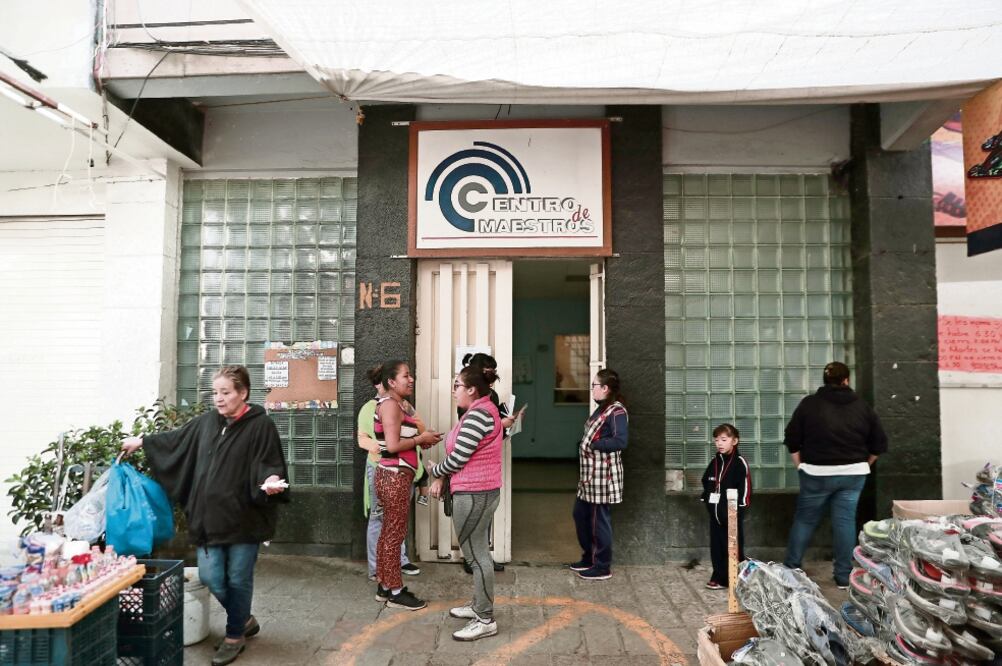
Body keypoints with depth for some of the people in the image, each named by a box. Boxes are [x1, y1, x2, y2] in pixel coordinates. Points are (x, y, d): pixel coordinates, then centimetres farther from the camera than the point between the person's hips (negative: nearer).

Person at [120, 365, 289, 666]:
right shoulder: (207, 422, 7)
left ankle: (235, 636, 30)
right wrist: (142, 441, 27)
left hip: (244, 518, -5)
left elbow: (269, 465, -11)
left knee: (238, 580, 7)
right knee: (211, 578, 9)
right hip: (209, 518, 6)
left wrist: (271, 481, -31)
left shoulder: (261, 426, -11)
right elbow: (175, 440, 24)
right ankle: (244, 620, 35)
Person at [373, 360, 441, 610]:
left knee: (389, 532, 15)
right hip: (395, 476, -10)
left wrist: (421, 438, 3)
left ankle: (384, 586, 25)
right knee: (395, 533, -1)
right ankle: (395, 592, 8)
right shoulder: (390, 404, -16)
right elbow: (393, 445, -23)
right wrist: (421, 439, -12)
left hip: (394, 475, 10)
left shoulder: (396, 404, 15)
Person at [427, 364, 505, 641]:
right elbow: (461, 453, 15)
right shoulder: (483, 409, 12)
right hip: (483, 491, 10)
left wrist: (434, 472, -1)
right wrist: (441, 479, 6)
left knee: (476, 554, -2)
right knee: (479, 552, 18)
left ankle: (485, 620, 8)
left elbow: (457, 459, -20)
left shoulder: (477, 414, -21)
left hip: (473, 494, -10)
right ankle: (479, 605, 31)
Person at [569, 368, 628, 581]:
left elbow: (620, 441, -27)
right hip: (591, 473, 10)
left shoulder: (617, 411, -16)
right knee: (580, 514, 18)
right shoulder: (602, 408, 14)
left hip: (603, 474, -10)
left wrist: (593, 445, -19)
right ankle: (589, 557, 32)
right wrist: (587, 444, 0)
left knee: (599, 519, 0)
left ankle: (603, 567, 14)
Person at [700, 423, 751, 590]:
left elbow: (745, 488, -13)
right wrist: (707, 501, 7)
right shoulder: (715, 462, 10)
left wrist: (739, 510, -15)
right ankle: (719, 578, 19)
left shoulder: (740, 462, -10)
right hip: (715, 512, 6)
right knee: (716, 545, 10)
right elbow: (706, 483, 18)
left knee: (734, 546, 3)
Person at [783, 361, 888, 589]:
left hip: (817, 473, -2)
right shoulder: (862, 407, 4)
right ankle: (844, 576, 11)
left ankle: (790, 569, 14)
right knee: (846, 521, 7)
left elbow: (792, 439, -3)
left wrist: (800, 466, 7)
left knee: (804, 519, 8)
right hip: (853, 474, 2)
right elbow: (879, 443, 8)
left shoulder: (809, 404, -3)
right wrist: (863, 465, 20)